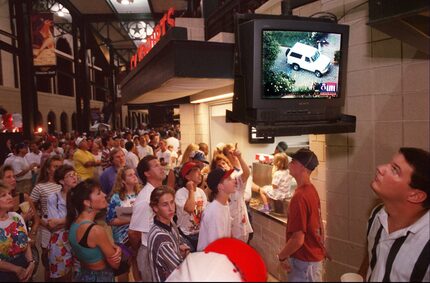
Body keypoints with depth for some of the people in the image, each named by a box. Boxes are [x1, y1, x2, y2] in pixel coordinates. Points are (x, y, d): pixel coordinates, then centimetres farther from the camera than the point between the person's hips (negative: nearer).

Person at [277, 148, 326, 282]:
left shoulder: (299, 197, -28)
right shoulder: (312, 190, 1)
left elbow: (298, 239, -27)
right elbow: (318, 223, 11)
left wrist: (281, 256, -12)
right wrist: (320, 248, 22)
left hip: (304, 260, -9)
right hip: (314, 255, 9)